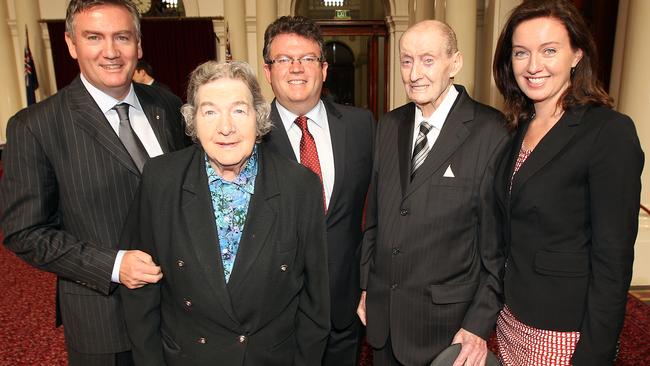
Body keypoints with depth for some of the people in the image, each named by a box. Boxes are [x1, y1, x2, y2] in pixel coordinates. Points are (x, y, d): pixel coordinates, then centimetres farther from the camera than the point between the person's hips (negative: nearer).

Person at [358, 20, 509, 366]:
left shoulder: (490, 132, -14)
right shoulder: (389, 126, 2)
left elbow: (499, 240, -11)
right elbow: (374, 216, 7)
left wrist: (480, 324, -10)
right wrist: (365, 285, 9)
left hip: (446, 322, -4)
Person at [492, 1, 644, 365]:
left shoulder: (610, 131, -18)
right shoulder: (520, 129, 3)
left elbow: (613, 260, -18)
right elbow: (513, 232, 8)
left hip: (563, 334, -6)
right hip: (511, 318, 6)